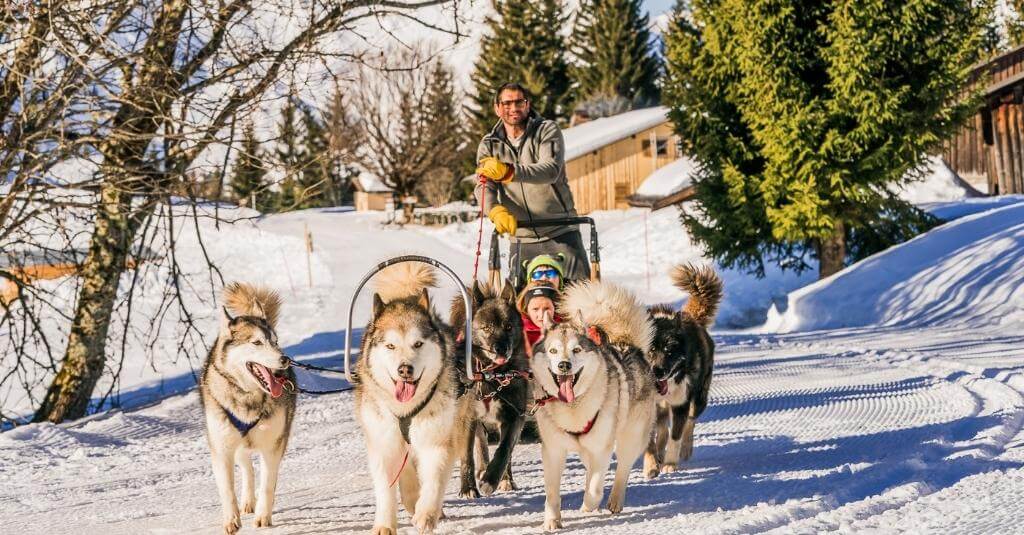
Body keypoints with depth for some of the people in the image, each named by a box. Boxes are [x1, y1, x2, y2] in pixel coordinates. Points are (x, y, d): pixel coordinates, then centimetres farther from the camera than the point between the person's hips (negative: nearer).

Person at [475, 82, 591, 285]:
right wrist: (496, 211, -31)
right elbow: (484, 186, -8)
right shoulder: (489, 145, 7)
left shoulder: (547, 130, -2)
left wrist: (509, 172, -37)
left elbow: (551, 170, -21)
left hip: (561, 233, -2)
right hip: (521, 239, 3)